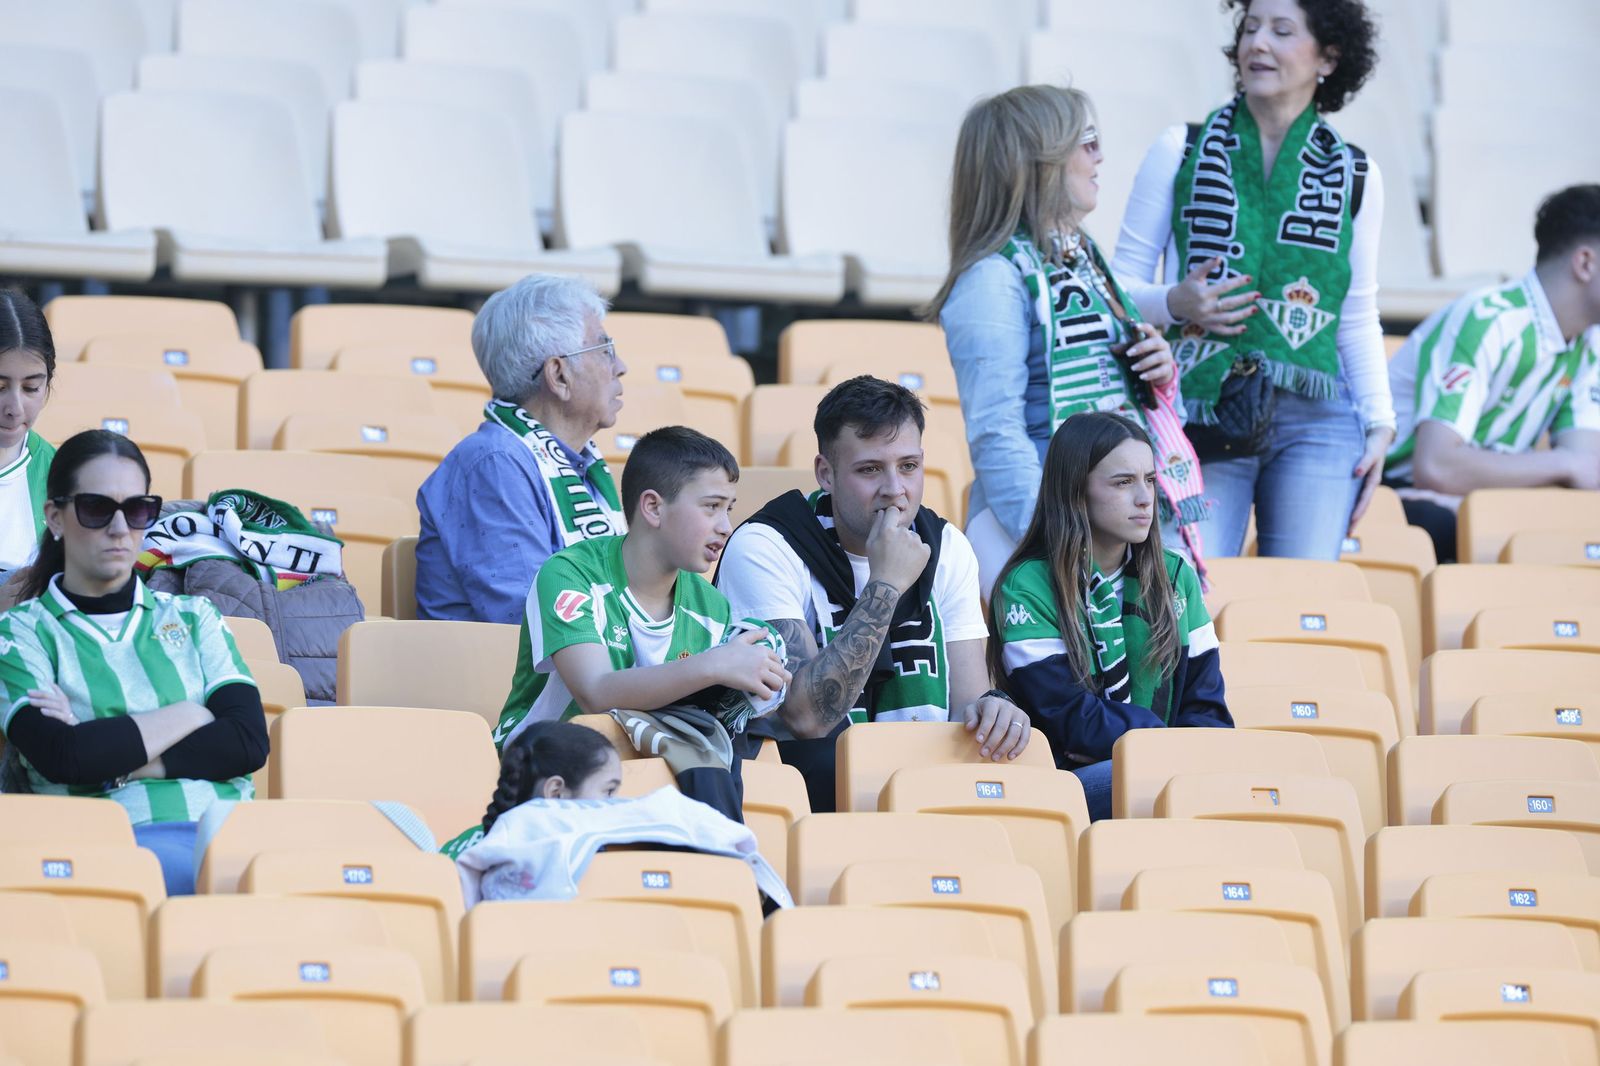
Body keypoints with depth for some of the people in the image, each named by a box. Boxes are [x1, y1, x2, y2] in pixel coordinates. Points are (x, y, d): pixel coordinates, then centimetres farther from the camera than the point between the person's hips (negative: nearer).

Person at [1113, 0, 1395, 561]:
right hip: (1200, 420, -1)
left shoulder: (1355, 176, 11)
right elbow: (1121, 285, 8)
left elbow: (1358, 319, 15)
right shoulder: (1180, 151, 7)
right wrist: (1173, 303, -12)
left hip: (1315, 425, 1)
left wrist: (1379, 423, 6)